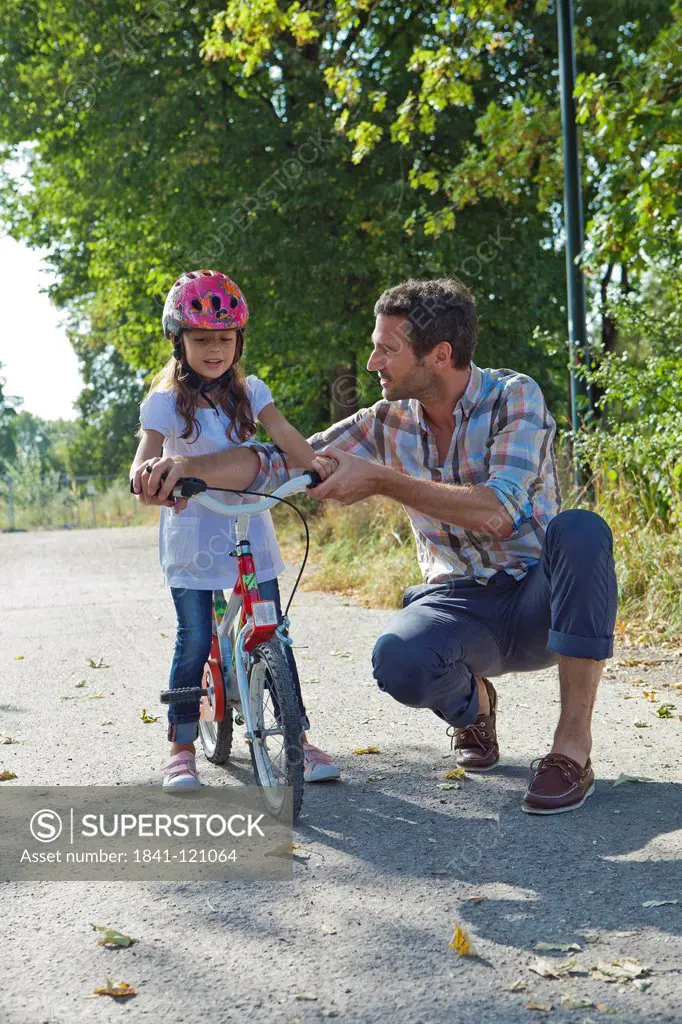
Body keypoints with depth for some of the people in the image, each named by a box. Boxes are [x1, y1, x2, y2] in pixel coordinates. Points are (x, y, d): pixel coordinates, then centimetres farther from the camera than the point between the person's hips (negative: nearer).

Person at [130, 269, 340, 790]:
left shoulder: (249, 391, 5)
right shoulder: (166, 401, -5)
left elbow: (281, 430, -11)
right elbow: (146, 451, -19)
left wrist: (313, 461, -31)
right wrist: (146, 471, -44)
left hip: (250, 530, 3)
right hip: (192, 536, -3)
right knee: (193, 642, -3)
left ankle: (300, 737, 12)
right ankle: (182, 748, 10)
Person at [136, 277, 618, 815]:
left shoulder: (514, 396, -13)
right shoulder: (388, 423, 0)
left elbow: (498, 511, -27)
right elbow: (281, 461, 0)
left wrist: (381, 479, -26)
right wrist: (187, 466, -16)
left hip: (540, 597, -2)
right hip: (460, 600, 3)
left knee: (580, 530, -37)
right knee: (398, 660, -33)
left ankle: (574, 746, -28)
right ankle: (473, 704, 6)